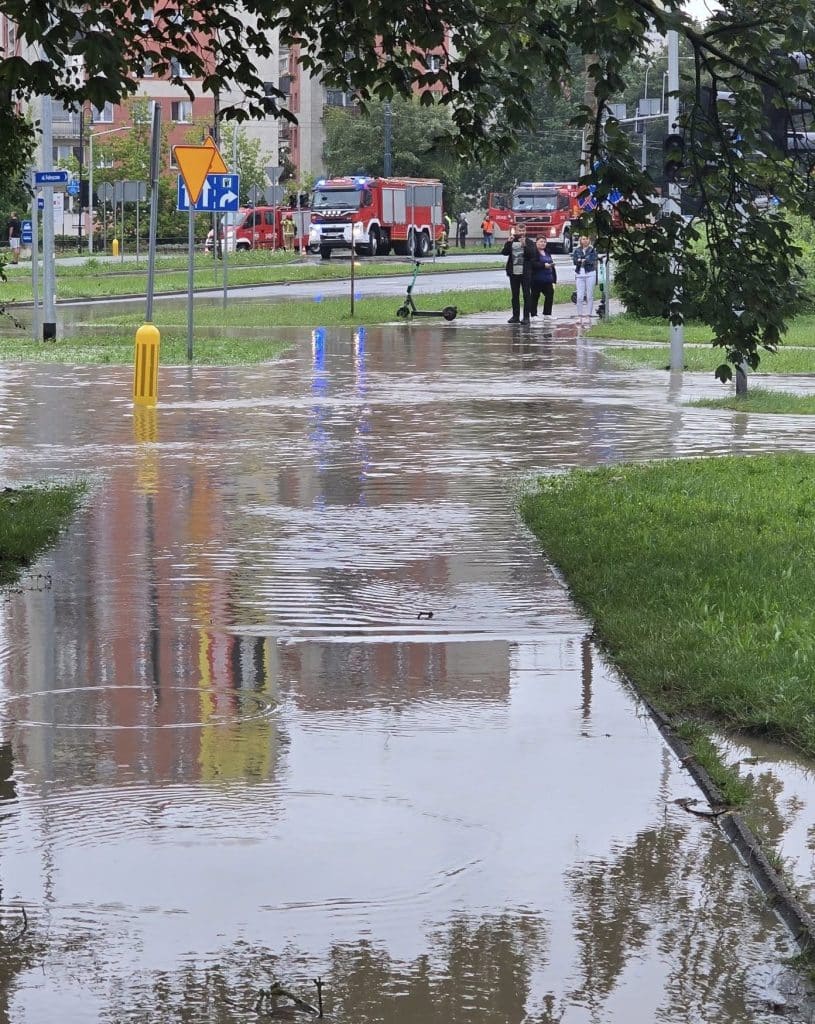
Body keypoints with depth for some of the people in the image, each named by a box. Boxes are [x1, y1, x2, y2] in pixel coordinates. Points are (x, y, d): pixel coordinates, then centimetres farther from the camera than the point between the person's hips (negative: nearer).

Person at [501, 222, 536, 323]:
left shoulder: (529, 242, 2)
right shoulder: (511, 242, 10)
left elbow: (532, 254, -12)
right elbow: (504, 252, -2)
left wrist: (525, 245, -23)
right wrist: (508, 243, -16)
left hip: (525, 273, -3)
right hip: (513, 273, 3)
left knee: (526, 295, -4)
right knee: (515, 296, 8)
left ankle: (526, 317, -3)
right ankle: (515, 316, 14)